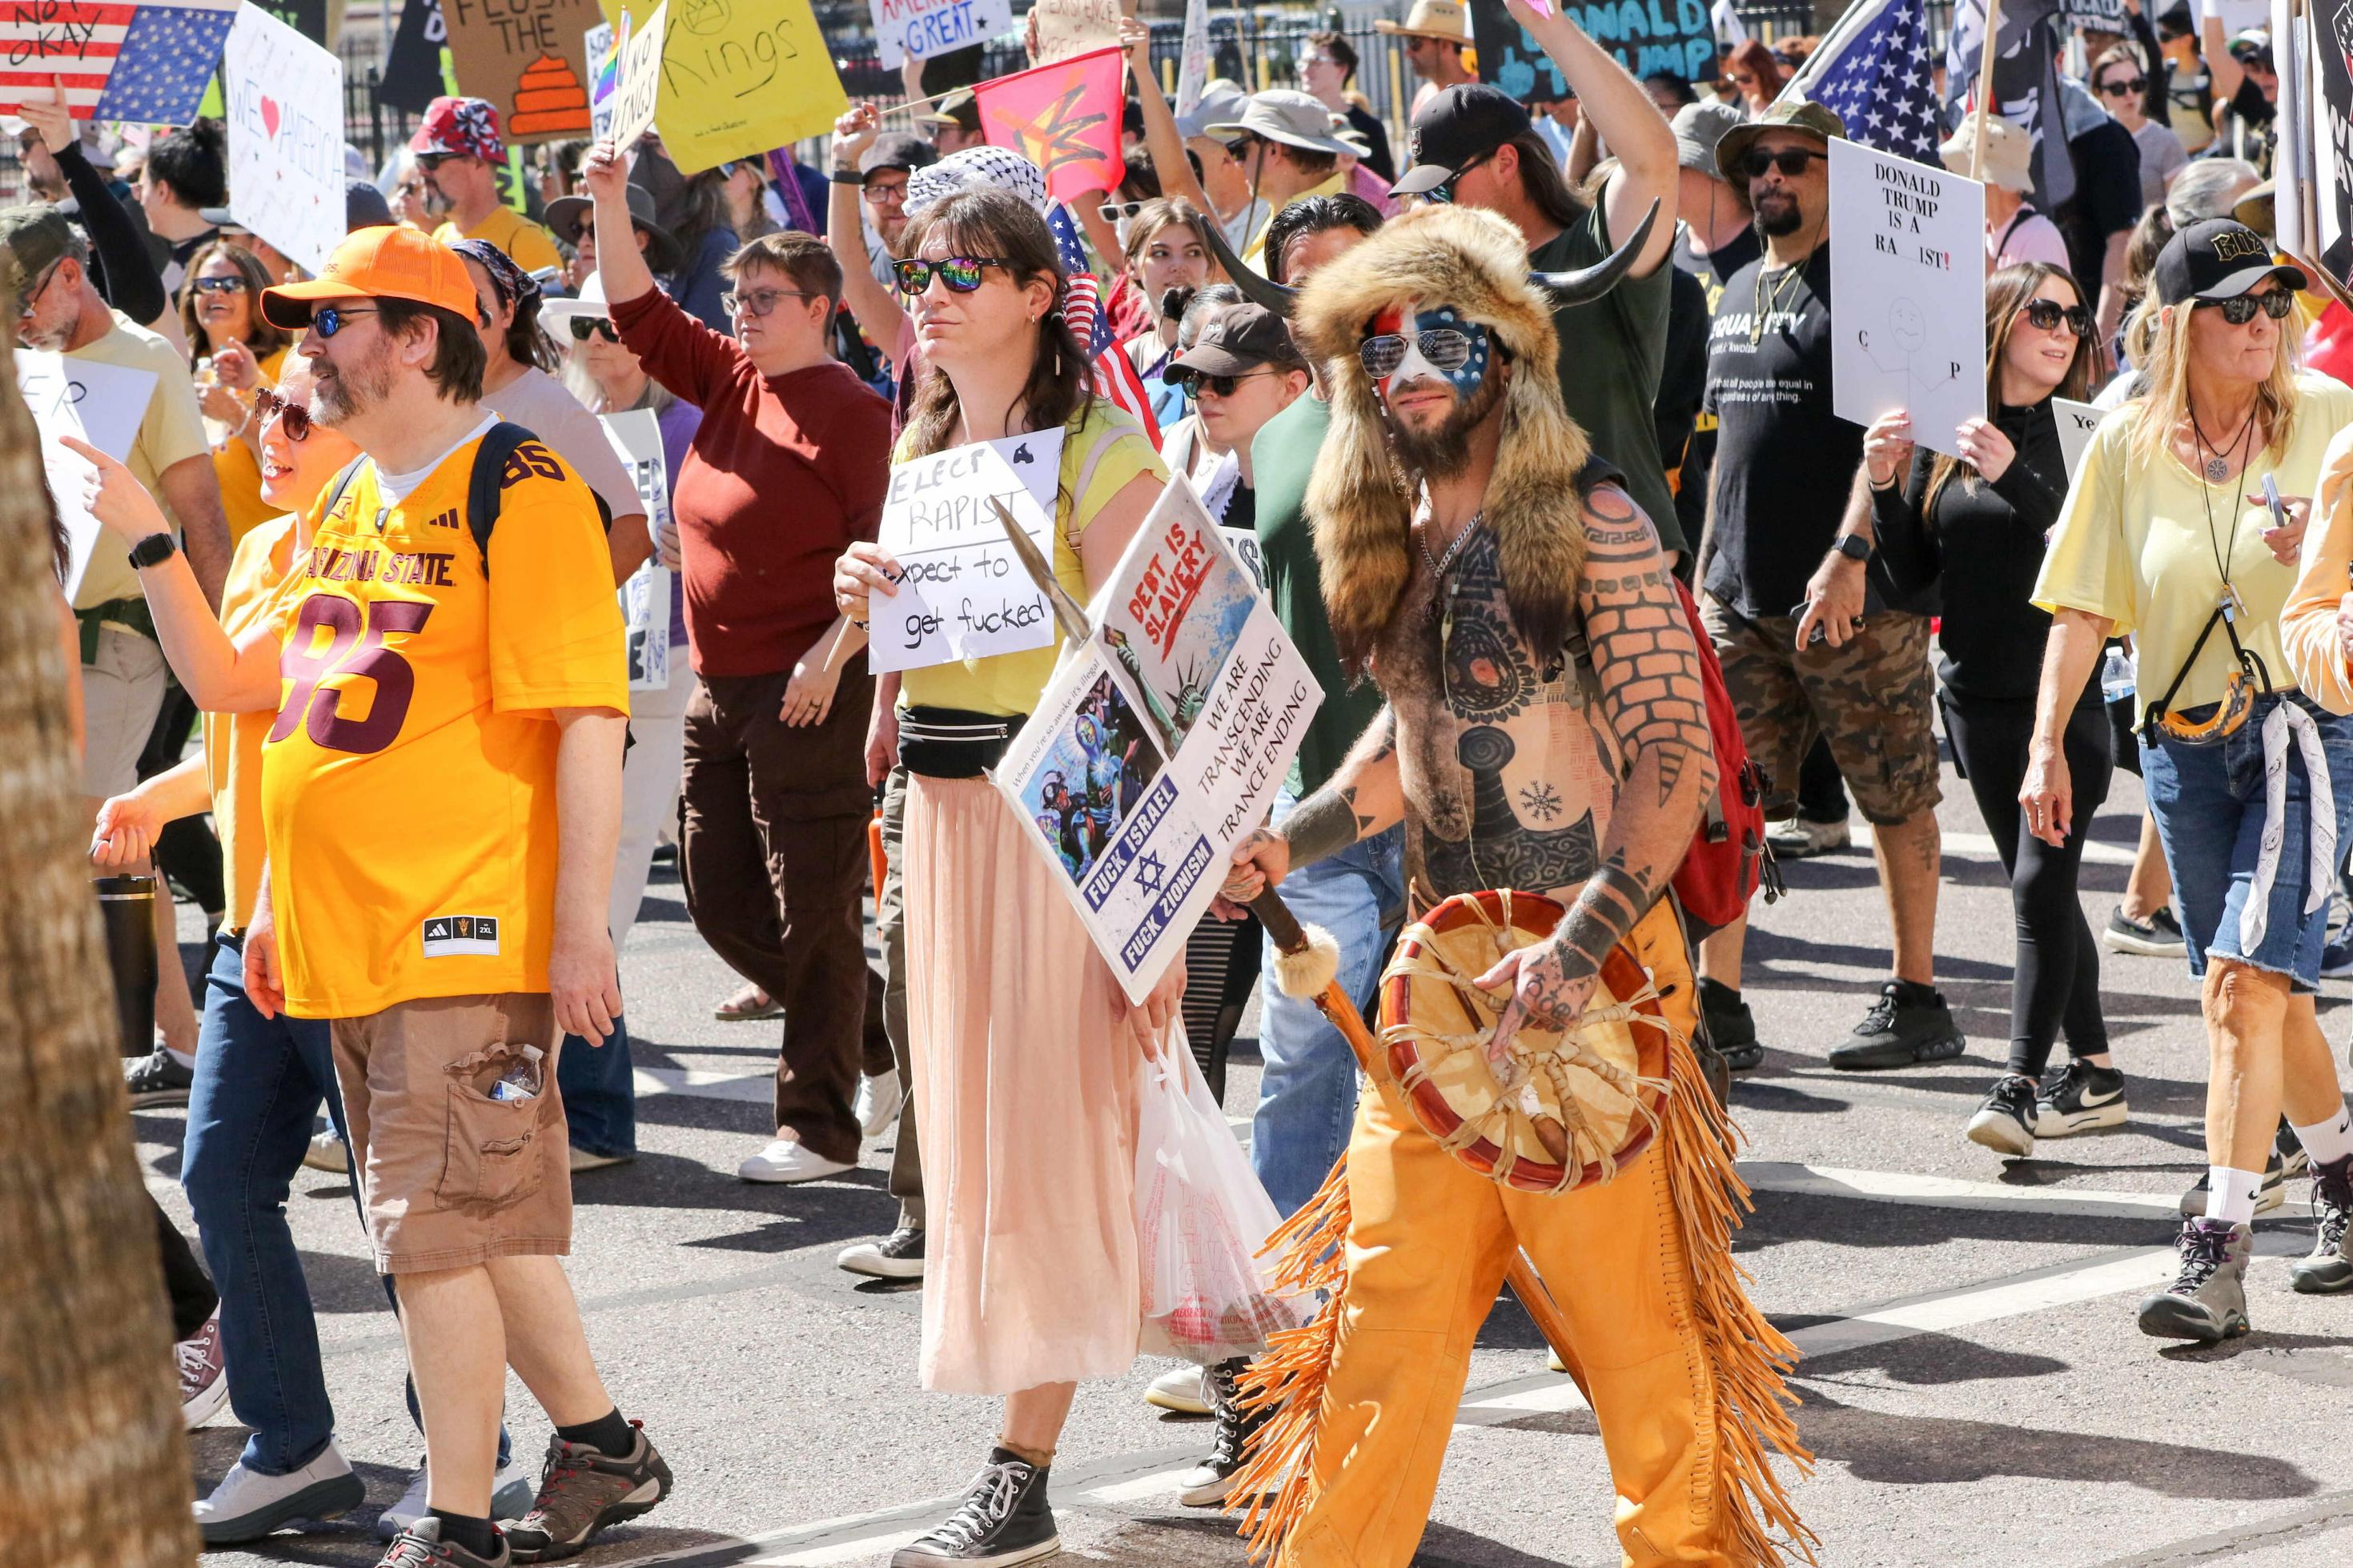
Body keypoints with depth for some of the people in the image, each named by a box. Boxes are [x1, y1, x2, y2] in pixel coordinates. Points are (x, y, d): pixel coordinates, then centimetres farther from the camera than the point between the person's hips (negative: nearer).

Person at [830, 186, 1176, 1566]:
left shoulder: (1097, 451, -10)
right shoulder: (922, 448, 14)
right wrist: (866, 597, 0)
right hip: (943, 813, 8)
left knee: (1049, 1128, -7)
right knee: (972, 1120, 10)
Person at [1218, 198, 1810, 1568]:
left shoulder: (1586, 522, -10)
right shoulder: (1392, 539, 11)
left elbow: (1675, 750, -15)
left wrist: (1576, 949, -24)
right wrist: (1289, 843, 10)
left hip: (1590, 982, -6)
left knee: (1628, 1300, -1)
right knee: (1388, 1290, 6)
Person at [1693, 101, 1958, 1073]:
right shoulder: (1738, 294, 17)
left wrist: (1850, 556, -26)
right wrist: (1708, 572, 20)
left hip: (1857, 595, -7)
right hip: (1744, 598, 7)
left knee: (1897, 801, 3)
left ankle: (1917, 1002, 12)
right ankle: (1718, 1008, 3)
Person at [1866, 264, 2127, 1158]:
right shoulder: (1939, 433, 5)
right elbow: (1913, 575, 7)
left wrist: (2015, 477, -25)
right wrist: (1886, 487, -9)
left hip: (2066, 691, -4)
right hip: (1975, 696, 4)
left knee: (2040, 882, -11)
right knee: (2041, 887, 11)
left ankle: (2020, 1086, -8)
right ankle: (2094, 1076, 20)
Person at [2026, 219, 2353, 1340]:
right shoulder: (2127, 443, 4)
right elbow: (2081, 607, 6)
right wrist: (2047, 746, 0)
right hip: (2182, 742, 4)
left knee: (2243, 980, -16)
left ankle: (2217, 1251, -16)